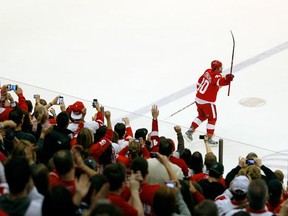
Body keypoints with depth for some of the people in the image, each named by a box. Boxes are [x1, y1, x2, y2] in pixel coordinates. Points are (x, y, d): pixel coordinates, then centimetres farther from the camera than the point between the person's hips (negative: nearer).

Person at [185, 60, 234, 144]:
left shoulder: (208, 71, 5)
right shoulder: (216, 76, -20)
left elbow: (200, 81, 20)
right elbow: (221, 81, -44)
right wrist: (227, 79, -64)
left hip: (198, 99, 8)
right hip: (207, 102, -8)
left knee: (202, 116, 28)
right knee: (212, 119, 9)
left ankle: (190, 130, 26)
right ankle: (209, 138, 11)